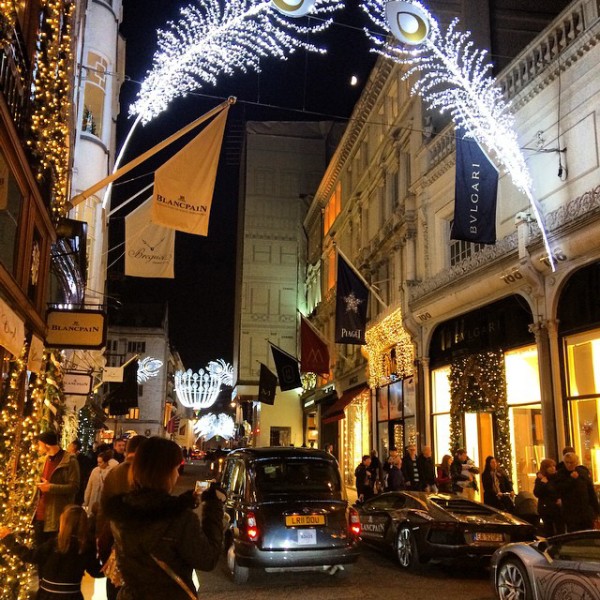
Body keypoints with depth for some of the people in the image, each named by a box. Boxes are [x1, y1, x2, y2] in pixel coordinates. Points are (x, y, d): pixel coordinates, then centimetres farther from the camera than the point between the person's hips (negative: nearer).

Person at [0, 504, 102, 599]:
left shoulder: (55, 543, -18)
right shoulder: (87, 546, -8)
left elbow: (30, 556, -11)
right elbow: (96, 571, 0)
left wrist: (9, 539, -4)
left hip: (49, 596, -3)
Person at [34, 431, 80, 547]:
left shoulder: (69, 461, -14)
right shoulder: (46, 459, 13)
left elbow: (74, 487, -17)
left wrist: (50, 487, -21)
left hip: (57, 517, -8)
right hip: (40, 515, 8)